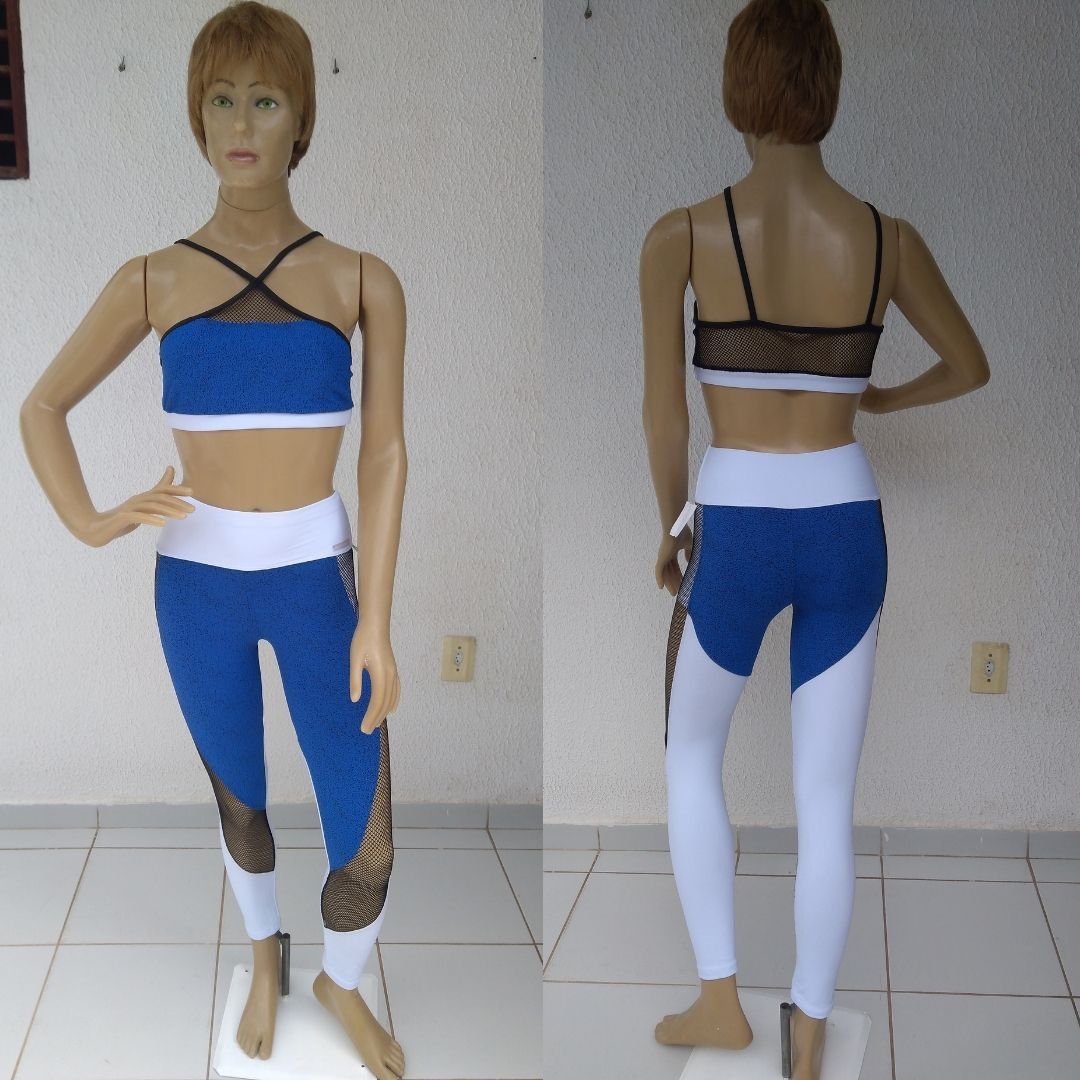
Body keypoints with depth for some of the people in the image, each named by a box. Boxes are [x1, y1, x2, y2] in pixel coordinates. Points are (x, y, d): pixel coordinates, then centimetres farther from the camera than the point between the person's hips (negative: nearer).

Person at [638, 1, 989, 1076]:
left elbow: (663, 410, -6)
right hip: (847, 531, 2)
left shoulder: (681, 234, -11)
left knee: (691, 756, 23)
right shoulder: (891, 239, -2)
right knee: (826, 800, 12)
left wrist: (670, 530, 10)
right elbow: (971, 368, 14)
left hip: (737, 534, -2)